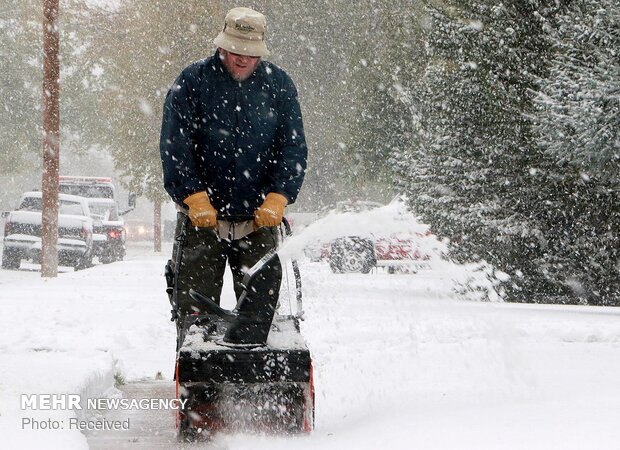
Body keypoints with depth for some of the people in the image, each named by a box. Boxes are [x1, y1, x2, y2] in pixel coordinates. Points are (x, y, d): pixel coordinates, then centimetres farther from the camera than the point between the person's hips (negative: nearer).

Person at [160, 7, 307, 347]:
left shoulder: (279, 85, 5)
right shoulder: (192, 82, -1)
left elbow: (293, 148, 4)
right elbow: (175, 147, -5)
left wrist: (277, 198, -10)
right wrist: (194, 197, -16)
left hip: (259, 218, 2)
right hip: (202, 216, -1)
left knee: (260, 304, -1)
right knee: (194, 305, 0)